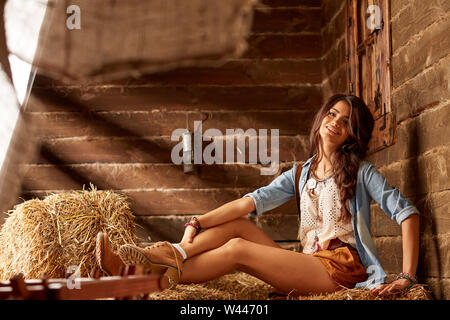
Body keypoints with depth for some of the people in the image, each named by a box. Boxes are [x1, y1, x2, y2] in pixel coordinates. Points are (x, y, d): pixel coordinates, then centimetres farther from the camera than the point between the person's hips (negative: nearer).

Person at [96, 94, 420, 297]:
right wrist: (198, 223, -11)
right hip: (309, 263, 6)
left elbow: (407, 212, -5)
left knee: (237, 249, -20)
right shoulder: (300, 174, 17)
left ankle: (161, 278, -20)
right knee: (237, 225, -5)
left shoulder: (360, 172, 2)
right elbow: (250, 202, 4)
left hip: (342, 267, -6)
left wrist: (406, 277, -16)